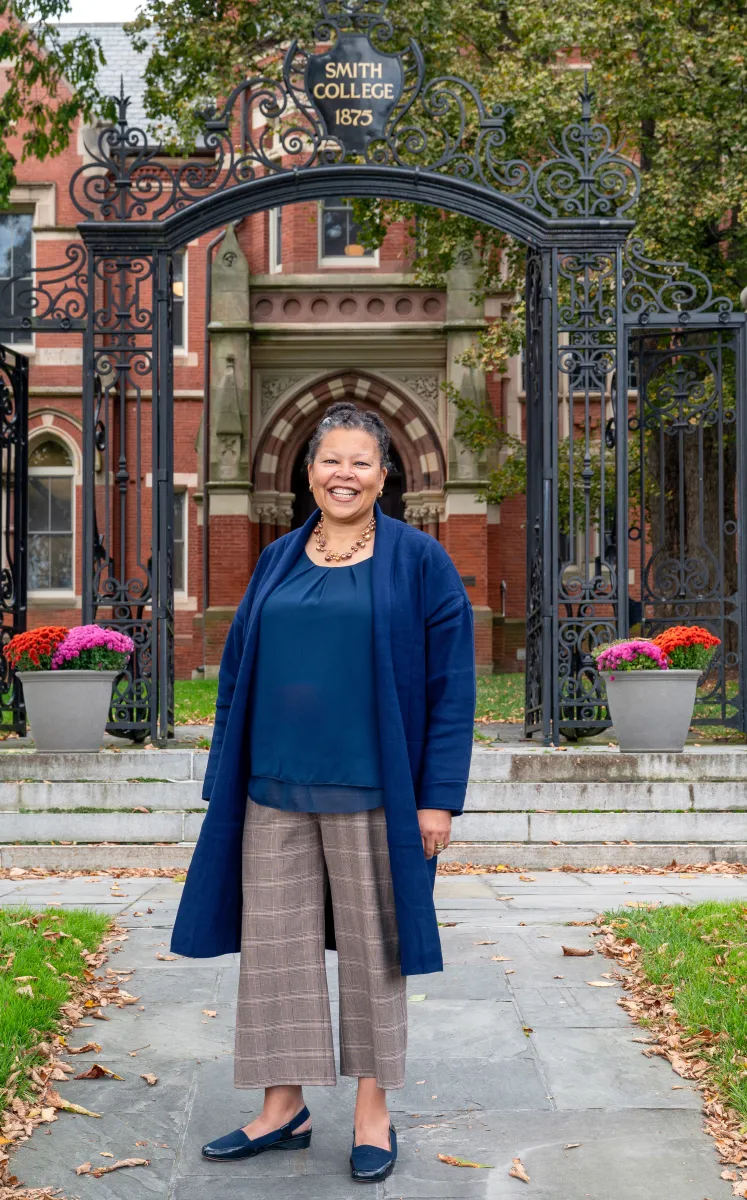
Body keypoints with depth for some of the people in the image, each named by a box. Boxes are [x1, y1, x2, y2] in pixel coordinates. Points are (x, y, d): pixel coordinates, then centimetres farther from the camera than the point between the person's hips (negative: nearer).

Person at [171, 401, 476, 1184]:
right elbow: (237, 672, 13)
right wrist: (225, 782, 8)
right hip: (276, 791, 4)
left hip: (369, 793, -4)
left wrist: (439, 796, -10)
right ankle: (283, 1108, 21)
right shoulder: (277, 562, 11)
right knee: (273, 942, 7)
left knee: (371, 948, 6)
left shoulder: (418, 560, -2)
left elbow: (451, 683, -5)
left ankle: (373, 1114, 20)